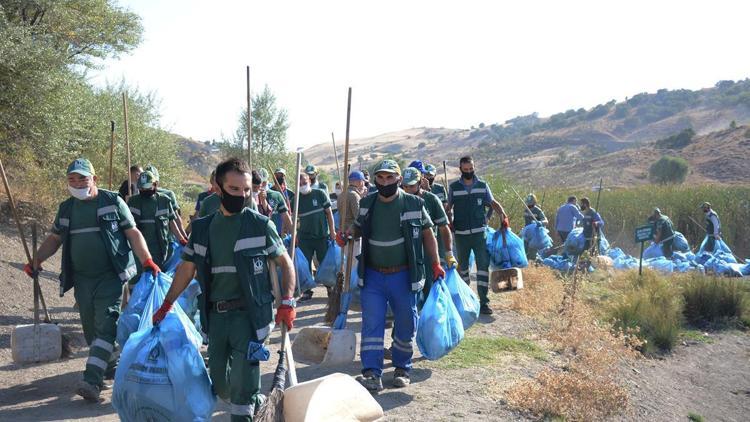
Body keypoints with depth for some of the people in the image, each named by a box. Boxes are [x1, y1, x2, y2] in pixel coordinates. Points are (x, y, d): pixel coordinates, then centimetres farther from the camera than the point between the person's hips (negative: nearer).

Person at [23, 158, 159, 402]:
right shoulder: (66, 208, 11)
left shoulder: (113, 201, -2)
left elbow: (133, 233, -2)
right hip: (82, 279, 5)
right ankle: (112, 368, 29)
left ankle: (92, 381, -15)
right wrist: (37, 260, 5)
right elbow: (55, 238, 20)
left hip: (110, 277, -5)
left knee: (105, 327, -12)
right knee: (91, 329, 10)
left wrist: (147, 261, -14)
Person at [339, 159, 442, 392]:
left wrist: (436, 264, 1)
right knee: (371, 324, -5)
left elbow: (427, 235, 4)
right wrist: (346, 236, -3)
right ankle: (372, 374, -4)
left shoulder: (414, 204, -5)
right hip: (373, 276, 2)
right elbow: (359, 229, 19)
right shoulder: (366, 204, 3)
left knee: (406, 324, 8)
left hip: (403, 276, -1)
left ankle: (402, 369, 26)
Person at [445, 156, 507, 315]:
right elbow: (449, 208, 11)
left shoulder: (483, 185, 4)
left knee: (483, 265, -8)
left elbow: (493, 202, 9)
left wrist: (503, 215, -7)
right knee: (462, 266, 13)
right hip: (461, 234, 0)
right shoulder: (453, 187, 2)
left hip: (480, 232, 0)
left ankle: (483, 302, -6)